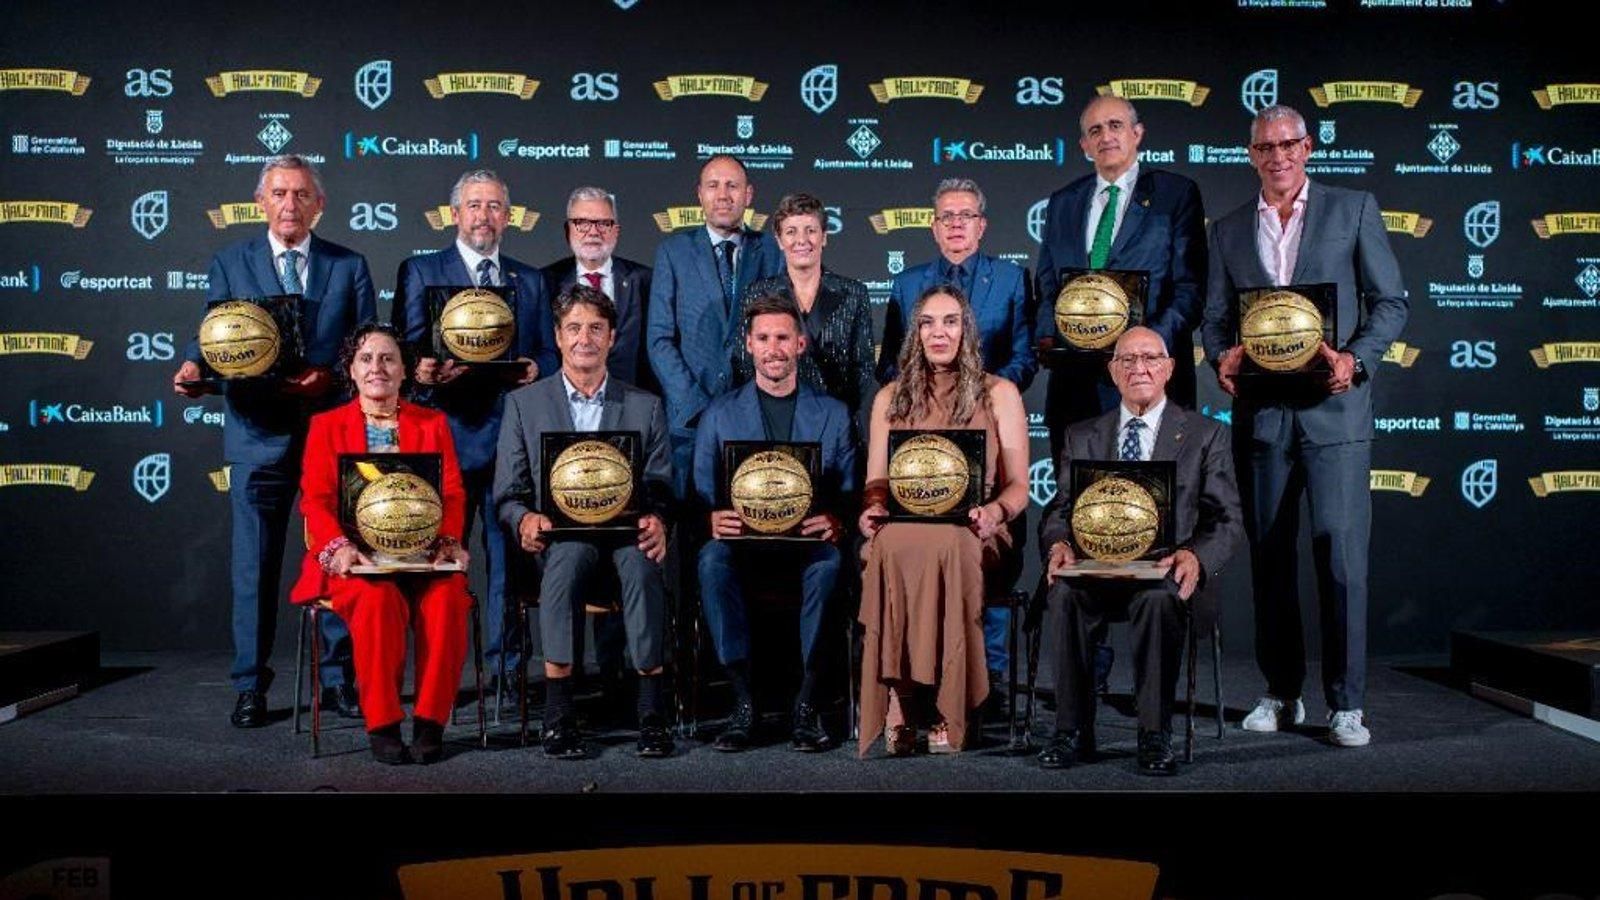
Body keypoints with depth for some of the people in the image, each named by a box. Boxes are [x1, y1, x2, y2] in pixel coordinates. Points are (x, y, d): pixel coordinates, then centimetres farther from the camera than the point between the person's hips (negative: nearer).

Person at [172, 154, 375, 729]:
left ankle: (338, 678, 17)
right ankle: (250, 686, 14)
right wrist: (194, 366, -19)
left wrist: (330, 375, -15)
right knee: (253, 565, 4)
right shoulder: (229, 264, 8)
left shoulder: (350, 266, 7)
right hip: (259, 435, 0)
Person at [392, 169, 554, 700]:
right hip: (447, 433, -2)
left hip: (514, 432, 2)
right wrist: (423, 370, -19)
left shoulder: (530, 280, 18)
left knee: (508, 552, 3)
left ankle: (505, 664, 11)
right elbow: (405, 350, 3)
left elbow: (549, 353, 16)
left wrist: (536, 369, -7)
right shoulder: (420, 272, 10)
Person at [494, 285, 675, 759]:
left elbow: (662, 490, 9)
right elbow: (507, 495, 9)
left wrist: (656, 520, -15)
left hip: (626, 535, 1)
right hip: (558, 537, 0)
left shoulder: (645, 406, 15)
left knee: (641, 559, -35)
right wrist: (526, 519, -14)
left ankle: (652, 711, -32)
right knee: (571, 552, -36)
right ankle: (558, 711, -33)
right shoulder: (523, 403, 13)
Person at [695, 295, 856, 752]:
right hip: (743, 544, 1)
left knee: (829, 562, -34)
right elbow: (701, 495, 8)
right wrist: (713, 520, -17)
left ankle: (808, 702, -24)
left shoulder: (833, 414, 13)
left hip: (807, 546, 0)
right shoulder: (720, 414, 13)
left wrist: (835, 522, -16)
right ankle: (743, 700, -25)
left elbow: (851, 495, 8)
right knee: (712, 559, -32)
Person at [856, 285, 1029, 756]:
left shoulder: (999, 394, 11)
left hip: (973, 534, -1)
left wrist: (995, 511, -18)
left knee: (942, 545, -38)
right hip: (902, 529, 1)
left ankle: (934, 705, -32)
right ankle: (903, 703, -33)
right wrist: (872, 509, -9)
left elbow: (1018, 485, 5)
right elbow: (876, 482, 15)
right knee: (892, 545, -36)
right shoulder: (890, 397, 18)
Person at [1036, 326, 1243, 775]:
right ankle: (1071, 730, -21)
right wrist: (1058, 544, -14)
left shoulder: (1206, 434, 11)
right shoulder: (1081, 437, 18)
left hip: (1165, 569, -2)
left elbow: (1227, 521, 4)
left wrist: (1195, 558, -19)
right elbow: (1059, 510, 12)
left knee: (1158, 597, -37)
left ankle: (1155, 735, -24)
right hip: (1094, 567, 2)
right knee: (1067, 594, -32)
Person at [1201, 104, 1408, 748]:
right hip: (1261, 412, 3)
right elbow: (1215, 318, 13)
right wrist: (1221, 355, -10)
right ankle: (1281, 693, 18)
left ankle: (1346, 704, 3)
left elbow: (1391, 303, 4)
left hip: (1333, 408, -3)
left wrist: (1355, 359, -13)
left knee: (1341, 554, -7)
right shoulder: (1228, 230, 14)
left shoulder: (1354, 210, 6)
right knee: (1270, 556, 7)